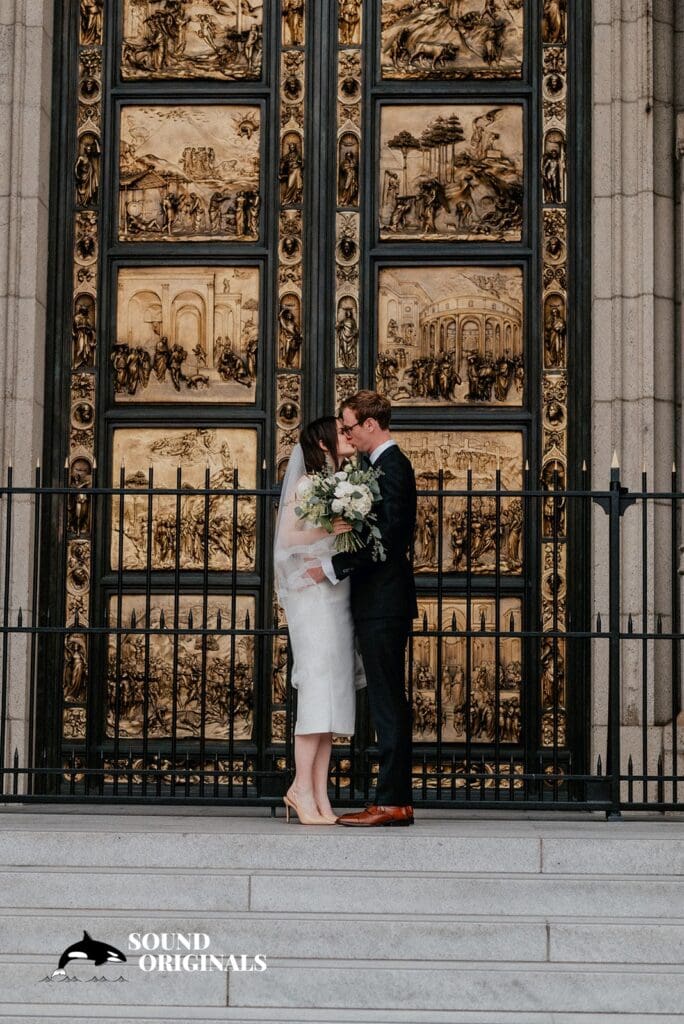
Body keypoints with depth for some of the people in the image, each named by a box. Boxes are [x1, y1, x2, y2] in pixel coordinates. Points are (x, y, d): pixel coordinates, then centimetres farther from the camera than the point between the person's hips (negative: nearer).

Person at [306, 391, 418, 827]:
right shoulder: (389, 463, 17)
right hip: (382, 599, 10)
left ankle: (392, 802, -5)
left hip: (383, 601, -10)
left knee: (388, 702, -8)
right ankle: (397, 799, 15)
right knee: (389, 703, 11)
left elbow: (385, 537, -21)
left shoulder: (391, 465, -13)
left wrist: (334, 567, -17)